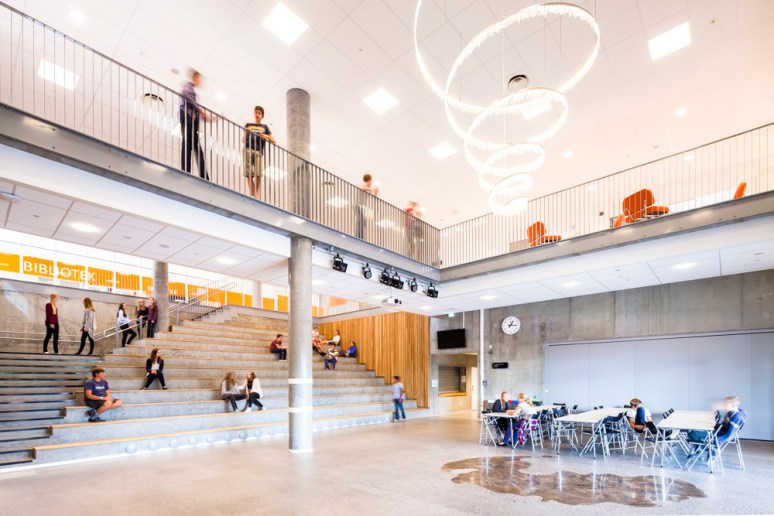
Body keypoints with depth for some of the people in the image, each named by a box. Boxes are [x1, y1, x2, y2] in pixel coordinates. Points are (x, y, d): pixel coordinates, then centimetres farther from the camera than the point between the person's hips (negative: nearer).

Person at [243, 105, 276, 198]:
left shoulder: (264, 127, 21)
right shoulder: (248, 125, 20)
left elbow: (274, 141, 16)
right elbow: (243, 140, 16)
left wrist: (267, 136, -4)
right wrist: (247, 133, -3)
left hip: (259, 151, 0)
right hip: (248, 150, 0)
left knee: (258, 175, -16)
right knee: (249, 175, -10)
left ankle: (257, 197, -20)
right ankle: (253, 196, -11)